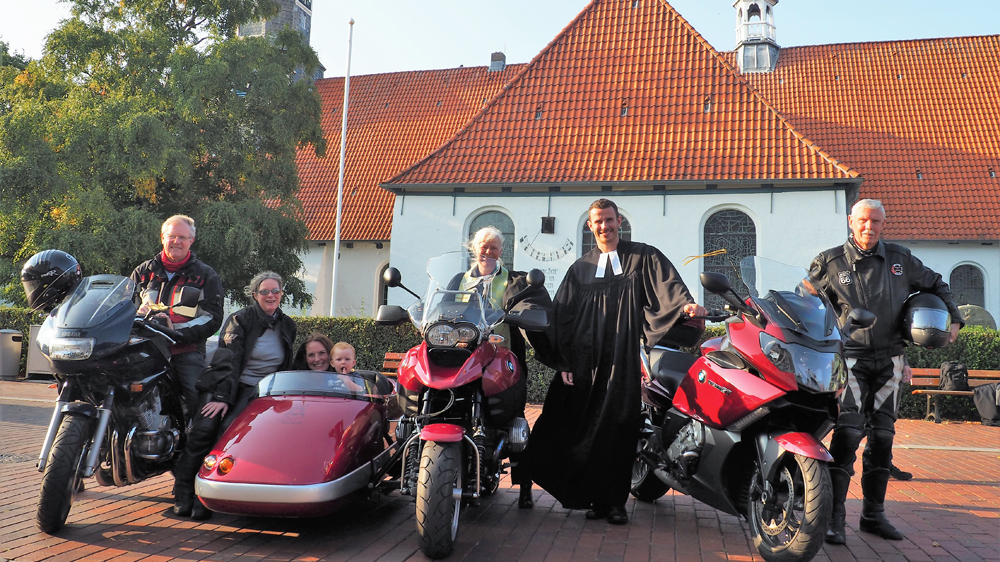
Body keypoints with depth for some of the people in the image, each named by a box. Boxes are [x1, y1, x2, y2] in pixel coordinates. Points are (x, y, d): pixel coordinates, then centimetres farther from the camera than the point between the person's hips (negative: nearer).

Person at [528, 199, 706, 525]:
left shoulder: (643, 258, 10)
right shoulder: (580, 269, 17)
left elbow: (668, 285, -6)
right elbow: (563, 318, 13)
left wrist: (686, 305, -28)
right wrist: (565, 363, 3)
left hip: (625, 359, -2)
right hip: (588, 361, 3)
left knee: (620, 427, -5)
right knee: (586, 427, 0)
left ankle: (614, 500, 3)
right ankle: (595, 497, 11)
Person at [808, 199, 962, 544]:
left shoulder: (900, 260, 8)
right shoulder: (830, 263, 0)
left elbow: (935, 285, 23)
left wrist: (953, 319, 12)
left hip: (889, 360, 4)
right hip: (850, 358, -4)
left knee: (882, 437, 8)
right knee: (847, 434, -15)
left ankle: (873, 514, 19)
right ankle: (834, 517, -11)